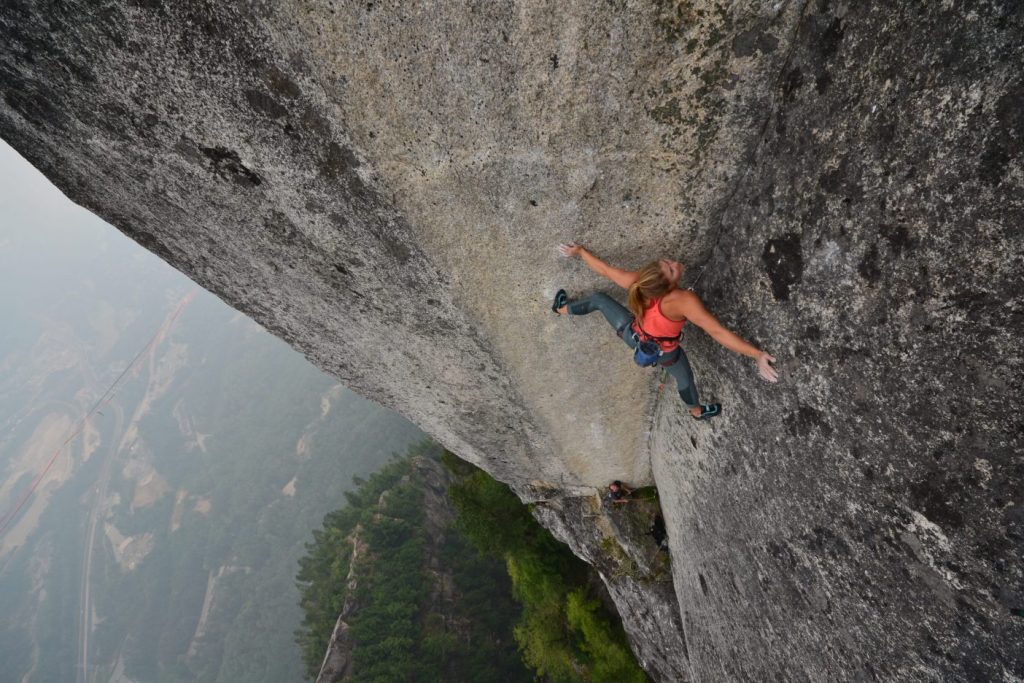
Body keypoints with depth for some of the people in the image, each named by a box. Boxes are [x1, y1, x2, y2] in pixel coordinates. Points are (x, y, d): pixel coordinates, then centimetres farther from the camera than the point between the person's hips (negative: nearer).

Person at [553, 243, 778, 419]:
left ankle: (563, 309, 54)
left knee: (599, 299, 25)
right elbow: (717, 331, -49)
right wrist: (757, 355, -50)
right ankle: (697, 410, 62)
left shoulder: (637, 282, -33)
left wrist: (579, 250, -3)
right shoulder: (683, 301, -45)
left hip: (631, 333, 3)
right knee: (685, 378, 30)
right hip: (663, 353, -2)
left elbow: (603, 269, -19)